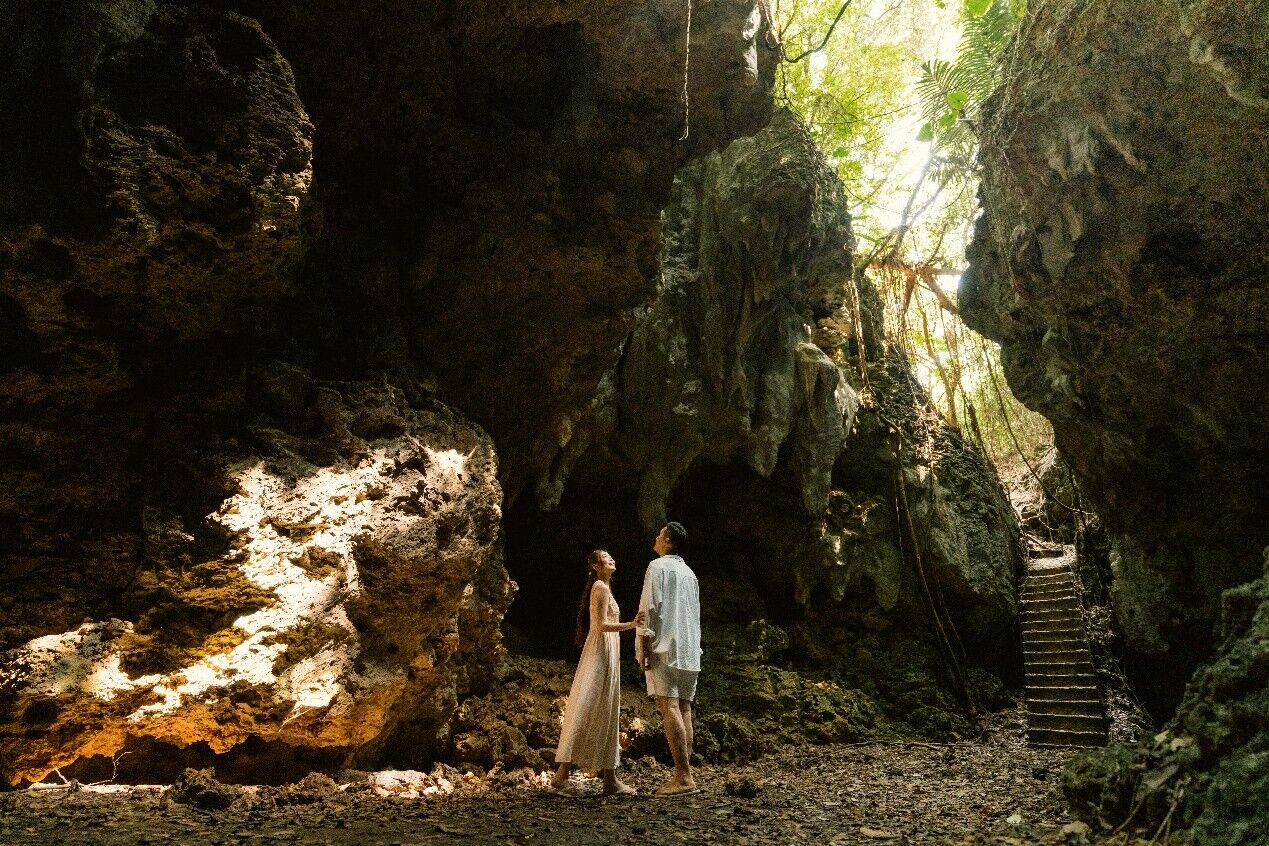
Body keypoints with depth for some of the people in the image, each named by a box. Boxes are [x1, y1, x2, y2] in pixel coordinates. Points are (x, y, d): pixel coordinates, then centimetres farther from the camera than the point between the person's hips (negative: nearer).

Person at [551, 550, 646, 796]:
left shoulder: (604, 587, 19)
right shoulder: (600, 587, -10)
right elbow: (601, 625, -19)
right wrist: (630, 625, -27)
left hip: (606, 653, 10)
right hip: (601, 653, -10)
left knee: (605, 714, 8)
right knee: (588, 712, -10)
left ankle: (610, 779, 10)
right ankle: (562, 775, -10)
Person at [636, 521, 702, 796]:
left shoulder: (658, 566, -3)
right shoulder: (689, 573, 19)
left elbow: (650, 608, -11)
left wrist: (643, 645, -11)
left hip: (665, 647, -8)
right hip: (689, 649, 8)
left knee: (669, 707, -11)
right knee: (683, 709, 6)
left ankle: (683, 776, -16)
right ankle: (684, 775, 7)